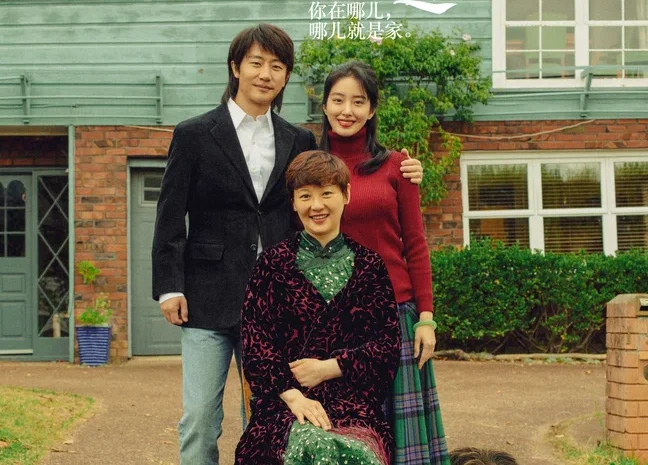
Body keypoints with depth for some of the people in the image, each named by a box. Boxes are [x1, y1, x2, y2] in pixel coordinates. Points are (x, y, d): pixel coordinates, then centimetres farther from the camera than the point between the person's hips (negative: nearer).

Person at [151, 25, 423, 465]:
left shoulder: (298, 142, 12)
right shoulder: (194, 135, 3)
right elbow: (170, 218, 1)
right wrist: (169, 287, -7)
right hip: (210, 297, -2)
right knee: (200, 417, -4)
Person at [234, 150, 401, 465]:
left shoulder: (369, 265, 12)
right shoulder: (273, 262, 9)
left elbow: (389, 343, 6)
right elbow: (255, 342, 1)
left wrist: (328, 368, -5)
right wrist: (292, 395, -13)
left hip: (354, 403, 1)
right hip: (285, 403, 0)